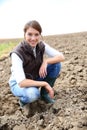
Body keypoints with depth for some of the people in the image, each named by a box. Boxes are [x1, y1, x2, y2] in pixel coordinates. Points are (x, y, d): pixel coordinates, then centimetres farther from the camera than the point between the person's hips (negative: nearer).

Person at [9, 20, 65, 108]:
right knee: (32, 94, -39)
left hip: (35, 78, 6)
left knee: (56, 64, -14)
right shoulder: (17, 53, -30)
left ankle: (44, 94, 3)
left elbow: (61, 57, -13)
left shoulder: (41, 45, -14)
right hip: (19, 84, -5)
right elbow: (21, 82, -36)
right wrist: (45, 84, -32)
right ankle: (24, 99, -1)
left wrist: (46, 61, -30)